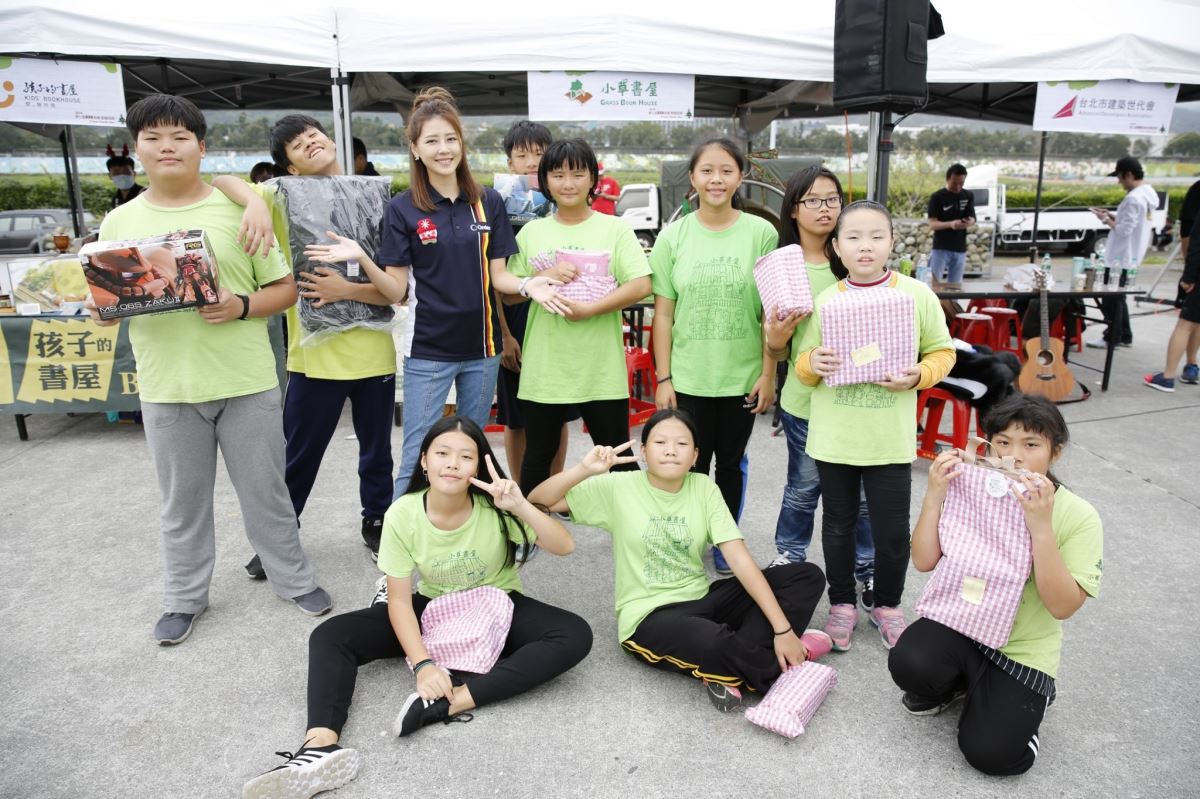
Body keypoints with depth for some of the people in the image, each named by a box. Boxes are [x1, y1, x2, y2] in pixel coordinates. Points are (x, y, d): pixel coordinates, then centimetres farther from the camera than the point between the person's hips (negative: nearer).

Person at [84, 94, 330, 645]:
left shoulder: (237, 210, 1)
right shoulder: (119, 222, 6)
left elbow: (284, 288, 1)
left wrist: (242, 306, -17)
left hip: (246, 380, -1)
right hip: (167, 387, 2)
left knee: (265, 490, 10)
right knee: (182, 500, 14)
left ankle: (294, 580, 28)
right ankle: (185, 597, 33)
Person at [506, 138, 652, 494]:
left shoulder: (615, 229, 0)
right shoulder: (531, 232, 6)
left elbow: (641, 285, -9)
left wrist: (588, 310, -19)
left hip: (602, 369, -2)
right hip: (544, 368, 2)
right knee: (538, 453, 14)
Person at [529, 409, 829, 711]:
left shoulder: (704, 488, -2)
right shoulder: (618, 488, -8)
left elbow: (740, 559, -7)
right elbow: (538, 501, -11)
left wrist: (782, 628, -15)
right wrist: (584, 469, -29)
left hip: (701, 600, 5)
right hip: (648, 615, -5)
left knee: (807, 575, -7)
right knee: (714, 644, -40)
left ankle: (732, 668, -19)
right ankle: (782, 664, -8)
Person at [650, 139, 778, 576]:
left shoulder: (762, 233, -4)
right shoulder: (673, 237, -1)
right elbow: (663, 315, 0)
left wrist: (768, 374, -4)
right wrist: (663, 378, -3)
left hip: (742, 376, 0)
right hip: (688, 377, 0)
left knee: (731, 462, 14)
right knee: (692, 465, 5)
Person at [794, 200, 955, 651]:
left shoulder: (916, 294, -3)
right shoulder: (825, 300, 0)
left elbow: (942, 352, 3)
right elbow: (803, 361, 5)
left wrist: (918, 375, -16)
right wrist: (811, 364, -18)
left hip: (890, 439, -1)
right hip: (833, 437, 1)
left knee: (892, 530, 8)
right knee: (838, 524, 14)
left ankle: (888, 604, 32)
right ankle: (842, 602, 33)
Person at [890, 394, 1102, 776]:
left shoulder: (1077, 516, -14)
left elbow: (1063, 607, -22)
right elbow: (924, 562, -11)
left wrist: (1040, 527, -33)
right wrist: (934, 497, -25)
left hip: (1023, 650, -2)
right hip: (961, 621, 2)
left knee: (988, 752, -17)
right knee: (907, 662, -29)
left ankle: (1023, 701, 17)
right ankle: (956, 682, 9)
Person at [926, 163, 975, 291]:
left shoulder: (968, 196, 6)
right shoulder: (937, 197, -6)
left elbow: (972, 218, 1)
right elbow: (932, 223, -11)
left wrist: (969, 222, -24)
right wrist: (950, 224, -30)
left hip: (960, 249, 4)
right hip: (940, 248, -4)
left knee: (955, 285, 8)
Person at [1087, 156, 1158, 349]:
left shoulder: (1133, 198, -22)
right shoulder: (1149, 194, 9)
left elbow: (1124, 230, -22)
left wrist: (1106, 220, -8)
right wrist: (1113, 216, 9)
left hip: (1121, 258, -10)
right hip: (1131, 256, 10)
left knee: (1110, 298, 1)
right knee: (1117, 297, 18)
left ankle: (1112, 337, 8)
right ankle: (1124, 336, 24)